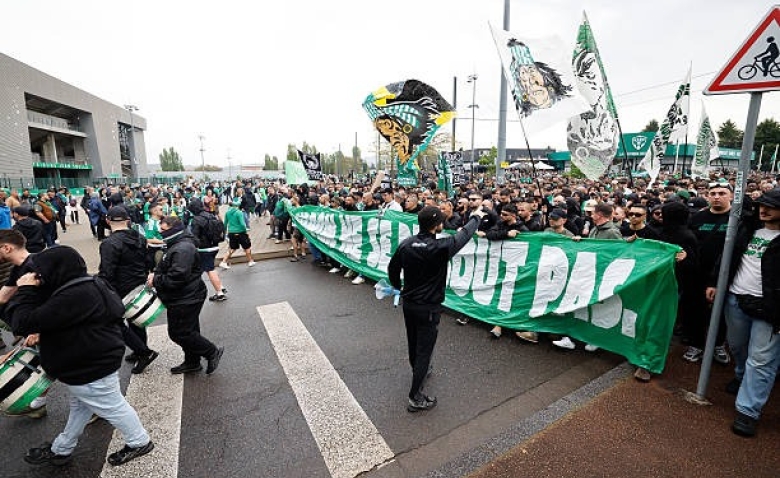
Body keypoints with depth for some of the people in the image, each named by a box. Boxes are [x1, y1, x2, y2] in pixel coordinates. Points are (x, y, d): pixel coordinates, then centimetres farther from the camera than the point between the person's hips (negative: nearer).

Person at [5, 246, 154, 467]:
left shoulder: (74, 297, -33)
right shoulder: (86, 285, 2)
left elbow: (23, 324, -28)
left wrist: (26, 291, -19)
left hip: (91, 368, -10)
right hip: (89, 361, 10)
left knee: (112, 407, 9)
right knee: (80, 406, 28)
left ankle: (140, 442, 28)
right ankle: (60, 450, 50)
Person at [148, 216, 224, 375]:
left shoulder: (183, 249, -24)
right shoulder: (177, 245, 12)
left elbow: (177, 277, -29)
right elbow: (167, 269, 23)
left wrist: (156, 280, -16)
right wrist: (155, 274, 3)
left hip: (186, 300, -11)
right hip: (184, 298, 11)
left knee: (180, 333, -3)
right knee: (188, 331, 19)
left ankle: (212, 352, 9)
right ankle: (192, 362, 32)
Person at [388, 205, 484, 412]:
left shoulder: (406, 244, -8)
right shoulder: (440, 247, -23)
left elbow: (392, 268, 5)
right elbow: (464, 235, -6)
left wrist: (398, 287, 24)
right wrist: (476, 217, 13)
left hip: (408, 303, 6)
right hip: (428, 307, -6)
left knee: (413, 343, 24)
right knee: (424, 350, 6)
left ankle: (418, 371, 51)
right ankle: (415, 398, 15)